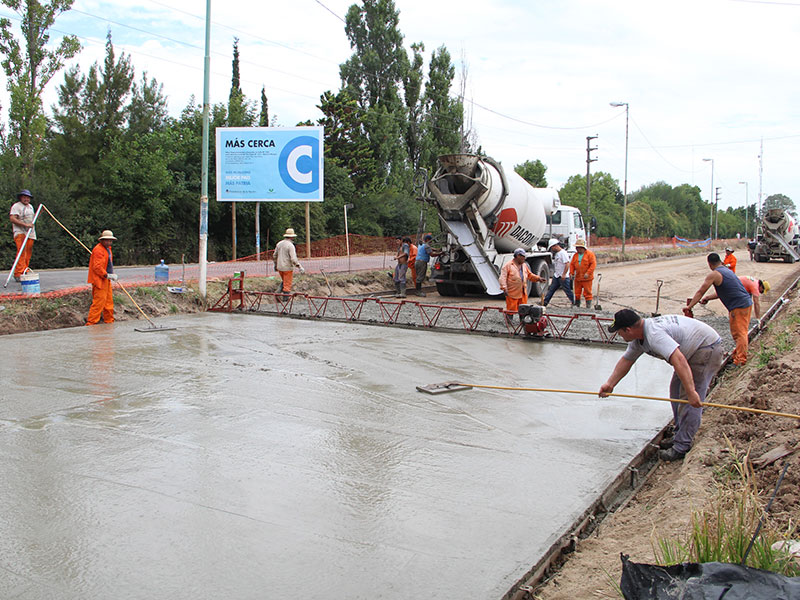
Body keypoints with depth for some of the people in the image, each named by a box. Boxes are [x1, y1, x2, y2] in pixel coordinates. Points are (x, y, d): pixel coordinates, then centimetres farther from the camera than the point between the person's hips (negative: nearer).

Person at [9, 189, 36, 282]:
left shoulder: (30, 206, 22)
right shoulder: (16, 206, -4)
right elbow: (12, 218, -16)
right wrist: (25, 224, -21)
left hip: (30, 233, 8)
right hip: (20, 232, -8)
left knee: (28, 253, 4)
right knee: (21, 252, -18)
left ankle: (25, 272, 11)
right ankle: (18, 274, -23)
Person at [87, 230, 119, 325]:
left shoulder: (107, 248, 17)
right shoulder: (98, 250, -16)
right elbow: (97, 267, -23)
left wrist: (113, 274, 12)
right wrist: (107, 275, -22)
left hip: (106, 280, 10)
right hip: (99, 280, -10)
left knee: (109, 302, 16)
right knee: (99, 303, -12)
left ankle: (110, 322, 25)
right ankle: (91, 323, -9)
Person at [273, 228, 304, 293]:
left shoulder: (279, 244, 6)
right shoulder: (290, 245, -15)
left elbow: (274, 256, 14)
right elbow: (293, 259, -24)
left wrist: (275, 265, 26)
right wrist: (300, 267, -22)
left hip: (280, 268, 7)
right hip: (288, 268, -7)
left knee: (284, 281, 25)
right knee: (287, 285, 2)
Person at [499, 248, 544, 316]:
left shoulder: (524, 265, 15)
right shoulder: (508, 265, -7)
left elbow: (530, 275, 25)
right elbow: (503, 277, -15)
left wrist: (538, 278, 11)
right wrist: (504, 288, -26)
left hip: (523, 293, 7)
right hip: (512, 293, -7)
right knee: (511, 310, -3)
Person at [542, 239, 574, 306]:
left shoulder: (563, 253, -16)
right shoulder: (556, 253, 14)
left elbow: (567, 264, -22)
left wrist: (564, 274, -25)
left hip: (563, 277, -10)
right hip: (556, 276, 10)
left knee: (568, 291, -3)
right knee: (551, 289, 11)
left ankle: (574, 303, 6)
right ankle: (545, 303, 15)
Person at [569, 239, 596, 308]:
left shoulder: (590, 254, -5)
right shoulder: (575, 255, 11)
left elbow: (593, 264, -11)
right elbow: (572, 264, 14)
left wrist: (588, 273, -18)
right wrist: (571, 273, 0)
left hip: (587, 278, -5)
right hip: (577, 278, 5)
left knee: (587, 293, -3)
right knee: (577, 293, 9)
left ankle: (588, 307, 3)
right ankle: (576, 305, 19)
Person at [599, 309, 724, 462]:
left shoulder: (654, 334, -31)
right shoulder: (638, 338, 2)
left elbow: (679, 360, -39)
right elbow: (626, 360, 14)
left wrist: (691, 392, -41)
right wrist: (610, 384, 8)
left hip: (707, 350, -11)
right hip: (694, 351, 11)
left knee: (689, 400, -12)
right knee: (676, 391, 15)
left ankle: (682, 447, -7)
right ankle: (680, 436, 24)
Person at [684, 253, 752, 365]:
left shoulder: (714, 274, -10)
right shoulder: (727, 270, 18)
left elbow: (700, 292, -10)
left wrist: (689, 306, -7)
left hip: (739, 306, -9)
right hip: (746, 302, 9)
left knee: (739, 333, -6)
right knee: (740, 332, 20)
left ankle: (740, 359, -5)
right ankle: (739, 352, 32)